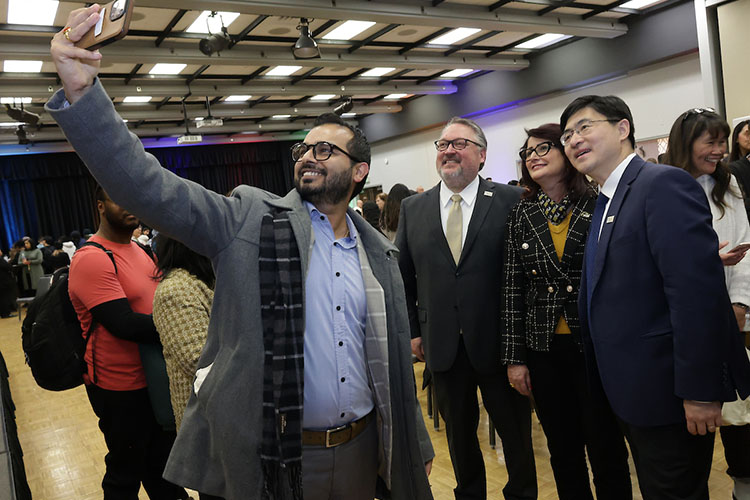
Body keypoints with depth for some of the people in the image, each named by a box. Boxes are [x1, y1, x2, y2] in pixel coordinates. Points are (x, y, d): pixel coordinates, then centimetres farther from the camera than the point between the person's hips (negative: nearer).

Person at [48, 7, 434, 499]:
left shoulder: (380, 253, 5)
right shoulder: (252, 219, -6)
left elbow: (394, 353, 10)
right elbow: (150, 187, -18)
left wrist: (417, 447, 13)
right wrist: (82, 91, -30)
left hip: (361, 452, 4)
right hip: (268, 455, -3)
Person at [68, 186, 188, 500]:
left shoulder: (139, 249, 7)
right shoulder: (91, 259, -20)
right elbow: (124, 323, -27)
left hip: (155, 378, 8)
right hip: (121, 388, -8)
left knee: (162, 458, 24)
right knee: (126, 473, 13)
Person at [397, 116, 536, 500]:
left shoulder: (511, 201, -6)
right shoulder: (412, 208, 4)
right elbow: (403, 276, 8)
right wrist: (412, 331, 5)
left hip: (499, 342, -2)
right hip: (443, 345, 3)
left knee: (516, 431, 14)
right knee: (458, 432, 19)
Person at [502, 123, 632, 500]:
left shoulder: (598, 206, -2)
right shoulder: (521, 215, 4)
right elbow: (512, 288, 3)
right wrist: (514, 357, 1)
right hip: (544, 349, 2)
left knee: (606, 449, 8)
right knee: (563, 451, 14)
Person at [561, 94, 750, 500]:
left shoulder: (664, 184, -17)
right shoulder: (605, 202, 12)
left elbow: (697, 288, -24)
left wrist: (700, 390, -24)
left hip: (668, 392, -9)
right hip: (631, 393, 9)